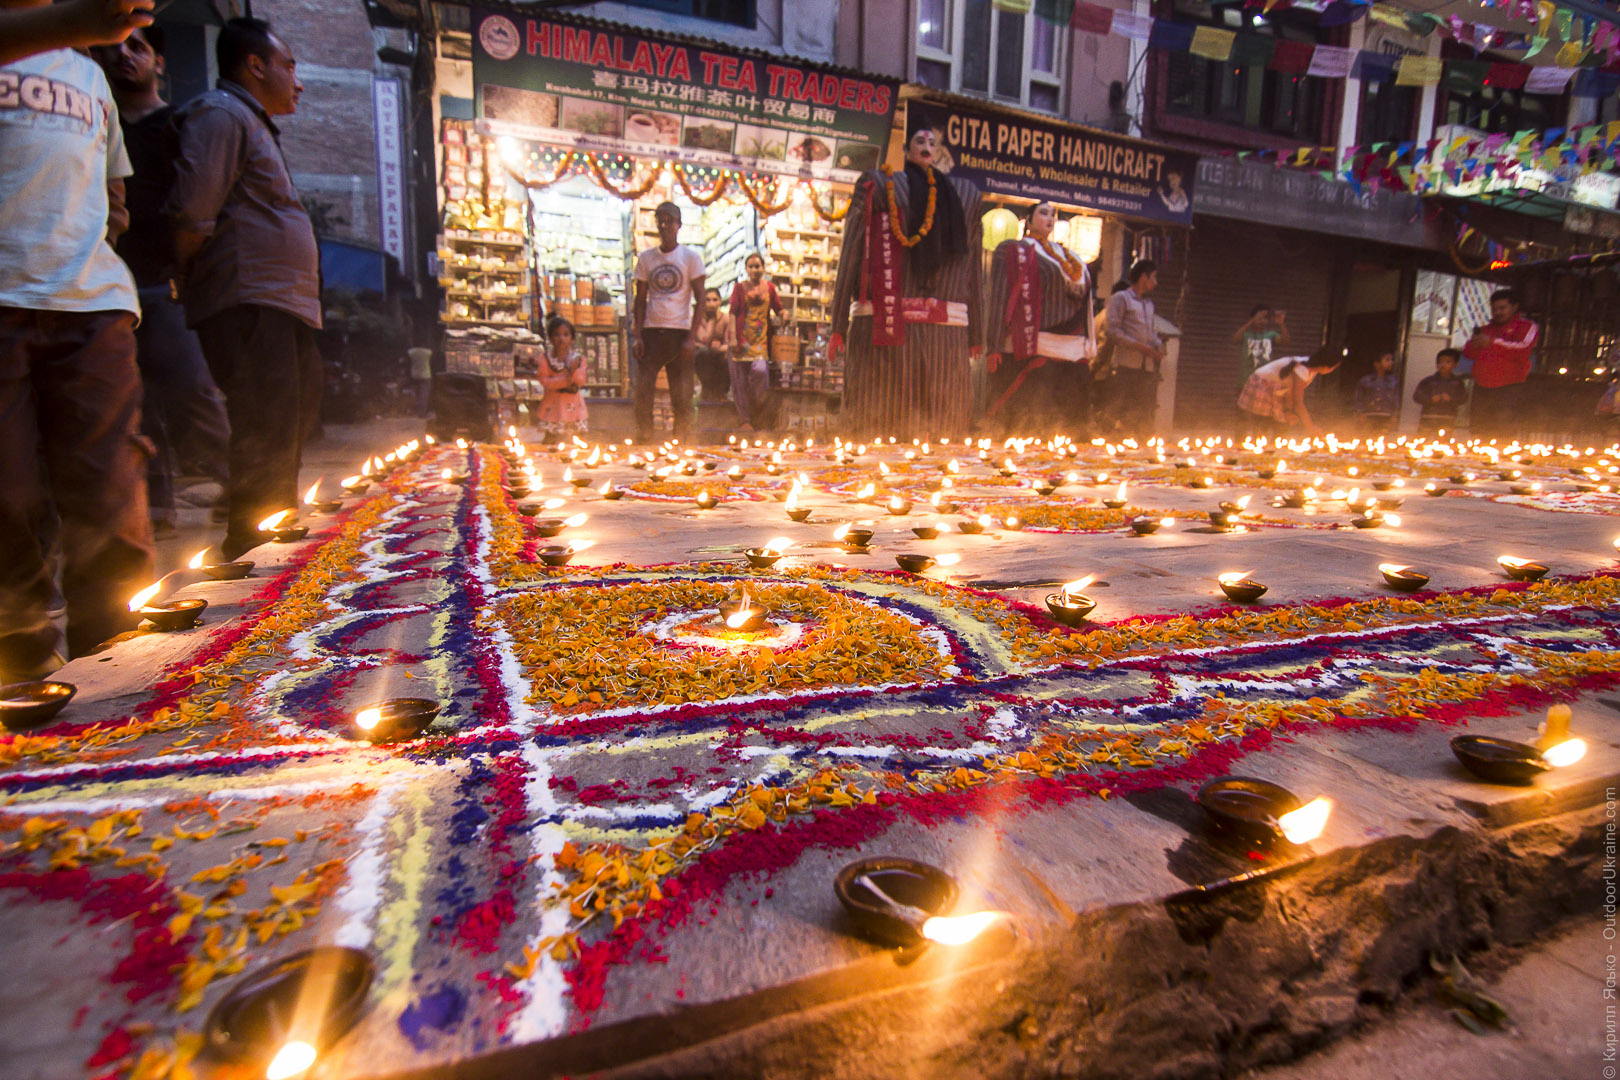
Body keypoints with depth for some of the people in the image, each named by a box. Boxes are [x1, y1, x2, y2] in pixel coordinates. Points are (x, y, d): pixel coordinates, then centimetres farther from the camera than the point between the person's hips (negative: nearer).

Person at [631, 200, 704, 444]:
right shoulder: (646, 257, 11)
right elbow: (640, 299, 12)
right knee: (642, 392, -5)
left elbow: (700, 300, 0)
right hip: (651, 331, 2)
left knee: (681, 396, -2)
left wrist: (691, 338, -10)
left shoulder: (691, 257, 3)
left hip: (680, 332, -2)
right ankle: (644, 442, 4)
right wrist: (637, 336, 0)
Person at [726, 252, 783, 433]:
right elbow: (733, 313, -1)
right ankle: (745, 420, 8)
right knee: (741, 377, -1)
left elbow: (778, 309, 19)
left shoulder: (769, 286, 11)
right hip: (742, 336, -1)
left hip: (761, 336, 1)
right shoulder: (740, 287, 5)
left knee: (760, 370, -16)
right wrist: (732, 338, -9)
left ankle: (758, 418, 3)